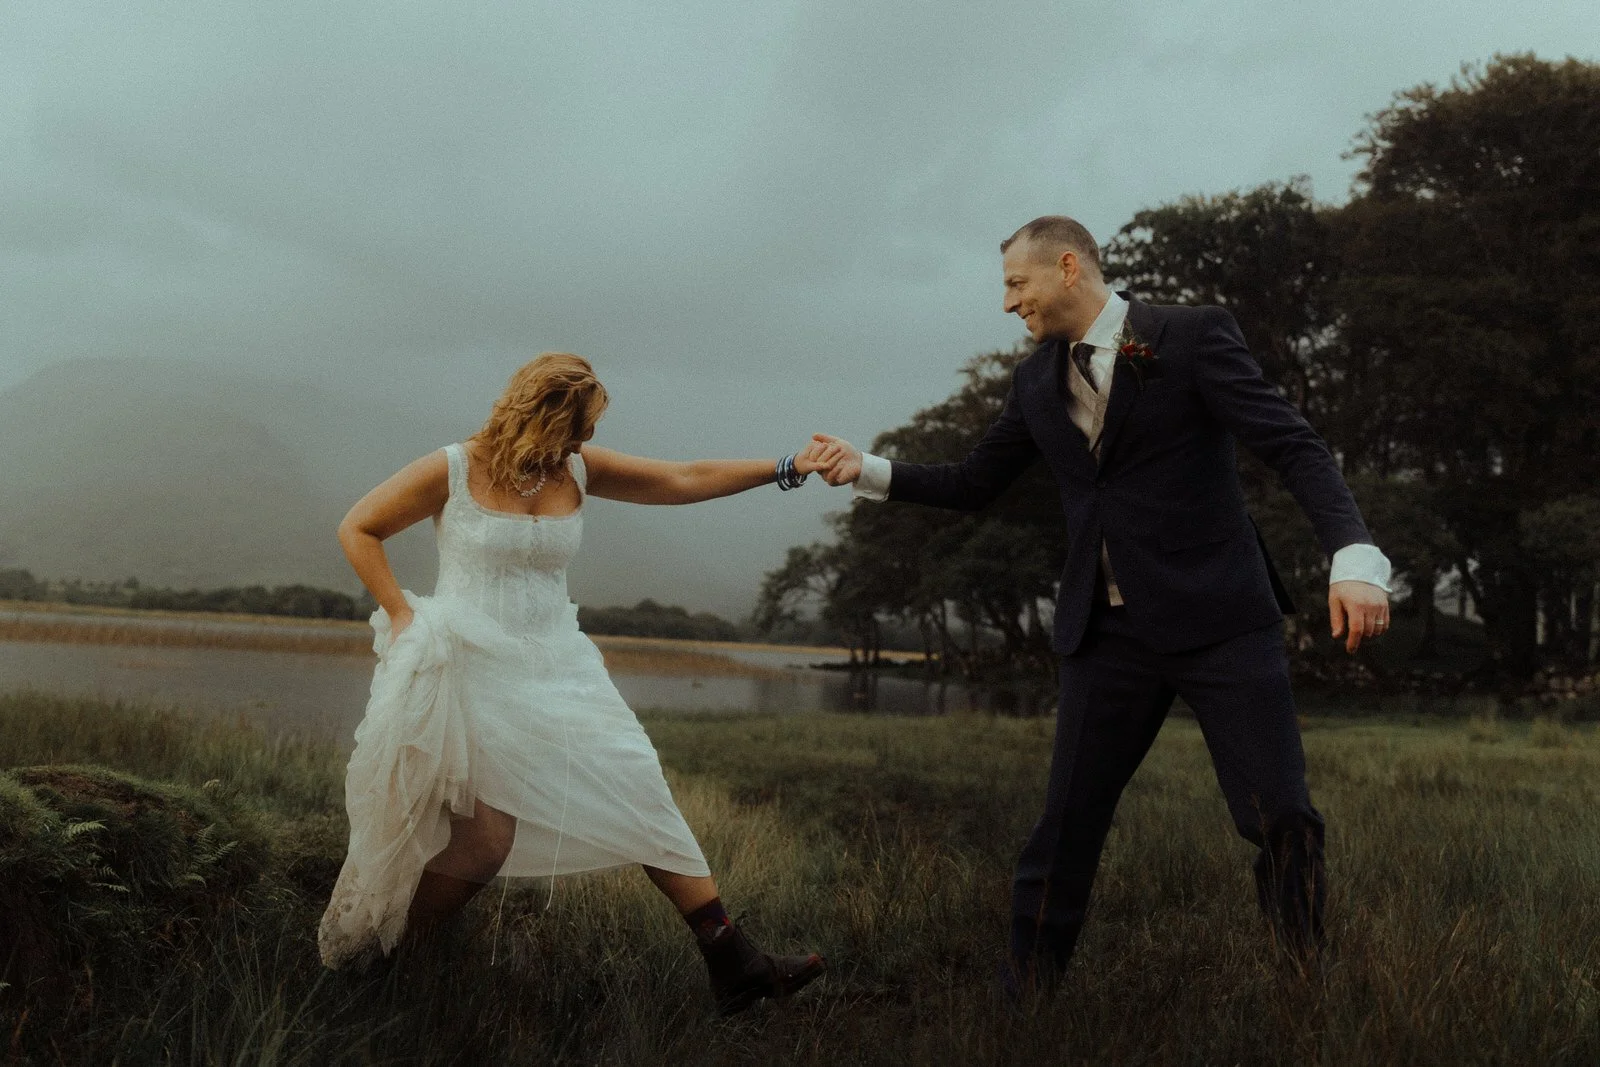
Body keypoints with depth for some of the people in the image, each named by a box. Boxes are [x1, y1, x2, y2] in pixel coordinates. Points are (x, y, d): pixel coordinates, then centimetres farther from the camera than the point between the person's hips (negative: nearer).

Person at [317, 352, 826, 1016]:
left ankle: (733, 965, 1)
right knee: (487, 841, -8)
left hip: (557, 669, 5)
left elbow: (684, 480, 5)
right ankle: (363, 958, 17)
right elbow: (357, 530, 0)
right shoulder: (452, 471, -7)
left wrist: (787, 469, 1)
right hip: (473, 670, -5)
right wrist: (401, 615, -9)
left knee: (640, 798, -2)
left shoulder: (577, 470, 5)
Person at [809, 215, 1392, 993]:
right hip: (1110, 632, 4)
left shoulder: (1194, 336, -5)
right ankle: (1027, 986, 17)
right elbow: (975, 484, 21)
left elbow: (1294, 447, -12)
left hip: (1219, 617, -4)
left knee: (1279, 817, -7)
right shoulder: (1036, 380, 12)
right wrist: (868, 471, 9)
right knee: (1066, 823, 4)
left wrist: (1353, 557, -26)